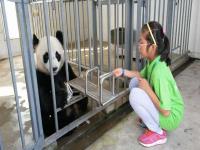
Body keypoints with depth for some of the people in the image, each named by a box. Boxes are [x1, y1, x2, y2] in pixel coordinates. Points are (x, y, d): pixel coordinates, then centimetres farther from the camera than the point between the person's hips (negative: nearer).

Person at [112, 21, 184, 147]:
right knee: (135, 82, 4)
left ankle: (158, 133, -6)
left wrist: (147, 88, -25)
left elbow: (166, 112, -32)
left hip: (170, 117, -8)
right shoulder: (153, 61, -6)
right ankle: (151, 119, 15)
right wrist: (123, 72, 3)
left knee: (136, 94, -27)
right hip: (161, 107, 8)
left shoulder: (158, 71, -33)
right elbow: (142, 75, 16)